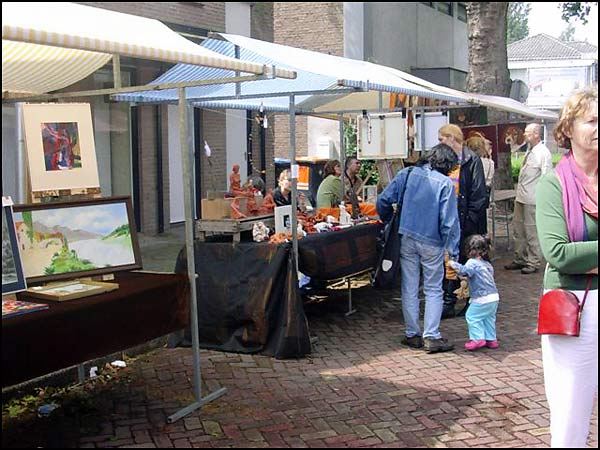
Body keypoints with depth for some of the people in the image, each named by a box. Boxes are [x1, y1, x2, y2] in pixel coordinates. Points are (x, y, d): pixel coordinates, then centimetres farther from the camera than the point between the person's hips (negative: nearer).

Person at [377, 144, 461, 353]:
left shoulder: (407, 174, 2)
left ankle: (412, 334, 18)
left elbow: (383, 201, -1)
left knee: (410, 289, 12)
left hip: (407, 239, 3)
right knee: (433, 290, 9)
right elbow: (449, 221, -11)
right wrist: (452, 251, -6)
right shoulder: (445, 183, -8)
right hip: (432, 242, -3)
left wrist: (390, 222, 16)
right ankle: (431, 336, 5)